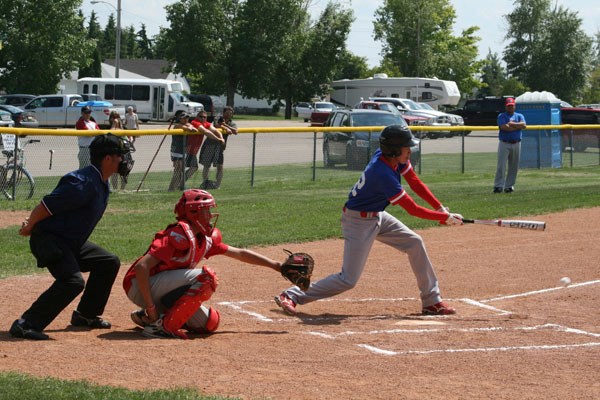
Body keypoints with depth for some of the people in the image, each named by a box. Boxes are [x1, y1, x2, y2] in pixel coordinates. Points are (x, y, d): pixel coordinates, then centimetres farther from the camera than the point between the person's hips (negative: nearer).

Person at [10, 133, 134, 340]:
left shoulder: (101, 183, 8)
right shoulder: (83, 183, -25)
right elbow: (47, 205, -23)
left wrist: (32, 224, 7)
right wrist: (29, 227, -6)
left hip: (72, 242, 10)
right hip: (49, 240, -10)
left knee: (109, 263, 16)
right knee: (73, 281, -28)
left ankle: (86, 315, 27)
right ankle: (26, 325, -27)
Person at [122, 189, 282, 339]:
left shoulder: (206, 239, 8)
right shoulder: (180, 235, -20)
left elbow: (239, 254, 21)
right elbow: (141, 267, -27)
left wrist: (276, 265, 20)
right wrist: (151, 307, -25)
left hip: (165, 291, 9)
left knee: (210, 322, 3)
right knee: (205, 277, -23)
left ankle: (148, 317, 12)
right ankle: (163, 326, -20)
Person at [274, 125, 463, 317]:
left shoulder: (394, 157, -9)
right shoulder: (383, 174, -33)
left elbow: (416, 183, 3)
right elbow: (413, 209, -27)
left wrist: (440, 207, -5)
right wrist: (446, 218, -18)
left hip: (377, 216, 10)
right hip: (359, 221, -9)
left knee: (414, 243, 8)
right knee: (348, 280, -10)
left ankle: (432, 302, 17)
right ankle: (292, 296, -2)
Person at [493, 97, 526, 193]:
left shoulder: (519, 116, 14)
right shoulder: (501, 116, 5)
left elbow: (524, 125, -6)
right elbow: (504, 127, -14)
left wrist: (512, 124, -9)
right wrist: (518, 126, -6)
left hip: (516, 144, 3)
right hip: (504, 143, -3)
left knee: (514, 167, 5)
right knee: (501, 165, -11)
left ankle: (509, 186, 13)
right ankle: (498, 186, -12)